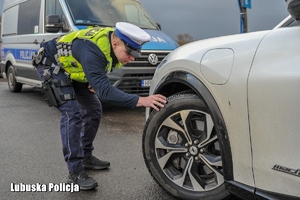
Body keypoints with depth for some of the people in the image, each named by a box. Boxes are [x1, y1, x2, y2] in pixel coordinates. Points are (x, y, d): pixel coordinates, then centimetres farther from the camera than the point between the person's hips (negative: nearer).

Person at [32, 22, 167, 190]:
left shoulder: (113, 41, -14)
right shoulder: (93, 50, -40)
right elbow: (104, 91, -48)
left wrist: (94, 80, -11)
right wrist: (140, 101, -54)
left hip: (71, 68, 9)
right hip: (51, 65, -8)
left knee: (93, 110, 5)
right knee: (72, 114, -21)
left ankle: (86, 157, 19)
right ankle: (75, 172, -13)